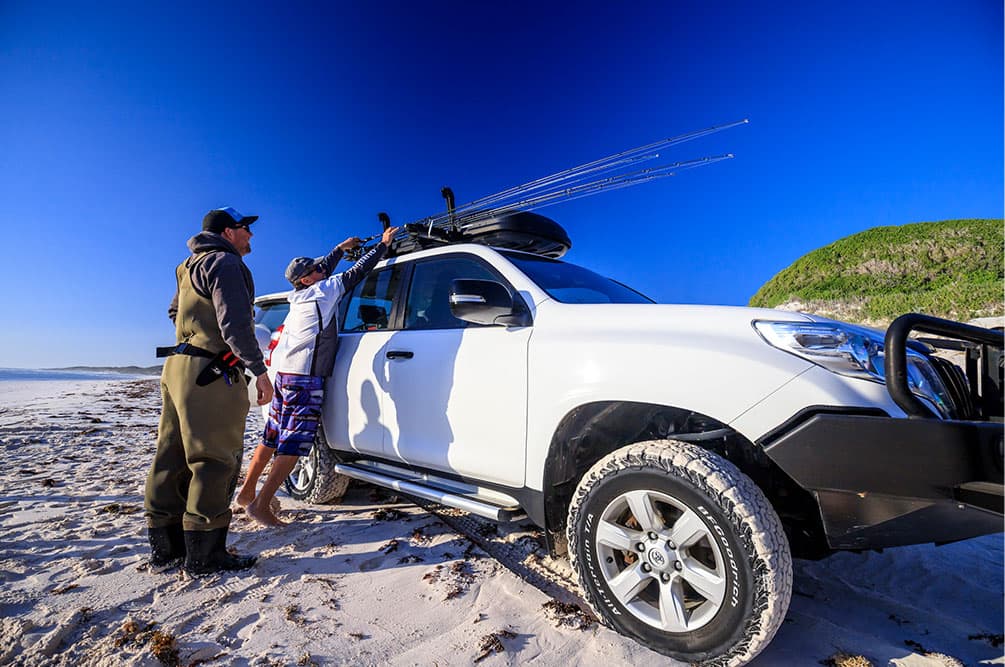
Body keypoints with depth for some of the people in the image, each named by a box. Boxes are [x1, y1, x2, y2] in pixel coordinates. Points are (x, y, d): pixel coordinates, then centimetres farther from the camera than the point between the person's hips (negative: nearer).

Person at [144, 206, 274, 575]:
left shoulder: (191, 268, 22)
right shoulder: (225, 263, -10)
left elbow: (174, 310, 36)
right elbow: (234, 323, -21)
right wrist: (259, 370, -19)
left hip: (178, 369, 10)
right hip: (210, 375, -10)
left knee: (173, 459, 13)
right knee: (214, 461, -6)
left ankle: (164, 546, 24)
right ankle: (204, 555, 1)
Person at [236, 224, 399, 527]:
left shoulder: (299, 295, 15)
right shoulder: (323, 291, -8)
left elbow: (323, 269, 32)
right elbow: (356, 272, -5)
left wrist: (341, 248, 42)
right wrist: (384, 244, 5)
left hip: (284, 374, 9)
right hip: (305, 379, -9)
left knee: (272, 438, 17)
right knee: (293, 444, -4)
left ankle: (247, 493, 28)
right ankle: (260, 505, -1)